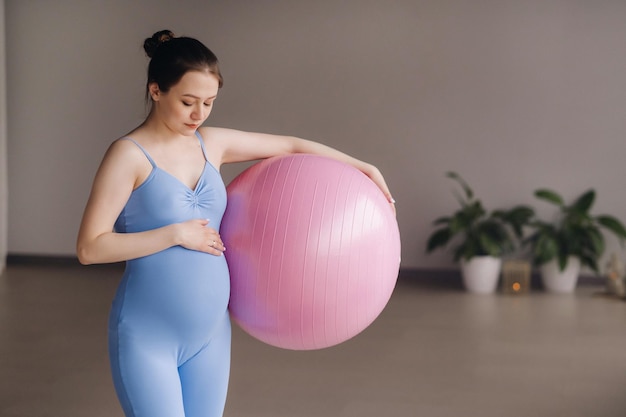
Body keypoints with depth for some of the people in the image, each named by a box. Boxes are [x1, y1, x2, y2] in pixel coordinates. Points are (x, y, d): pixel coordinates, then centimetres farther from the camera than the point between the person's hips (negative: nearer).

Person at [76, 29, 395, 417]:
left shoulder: (212, 143, 6)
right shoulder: (129, 155, -10)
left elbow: (291, 145, 18)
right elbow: (89, 247, -14)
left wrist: (362, 166, 18)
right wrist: (174, 234, -16)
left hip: (210, 333, 6)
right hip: (147, 337, -6)